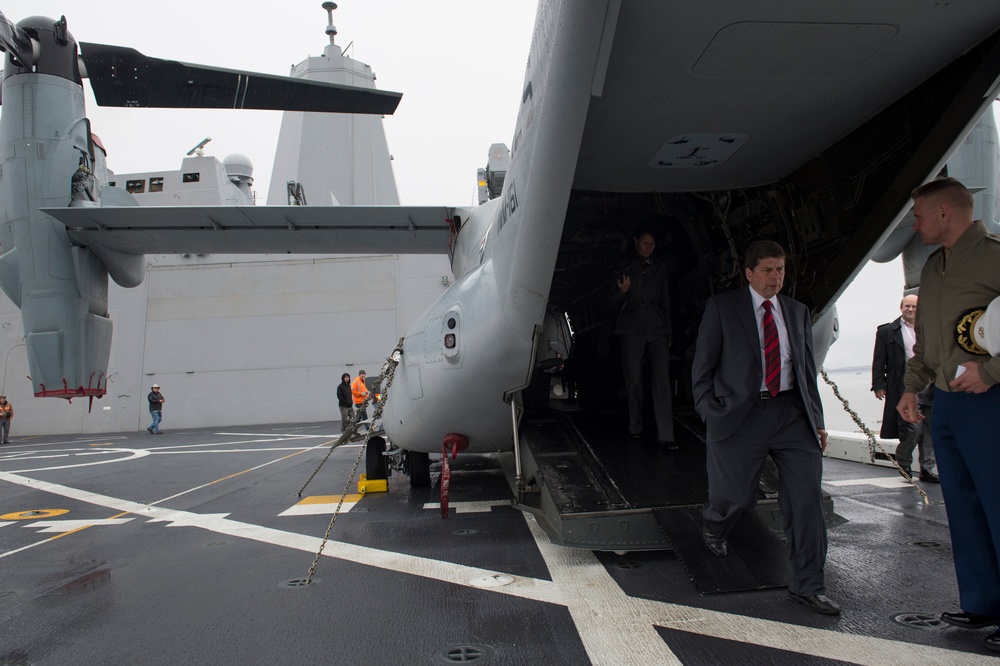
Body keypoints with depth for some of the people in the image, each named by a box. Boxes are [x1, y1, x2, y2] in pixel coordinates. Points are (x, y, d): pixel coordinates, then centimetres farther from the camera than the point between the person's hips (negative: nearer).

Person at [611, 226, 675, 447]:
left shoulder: (660, 268, 15)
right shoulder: (625, 268, 8)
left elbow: (666, 301, 18)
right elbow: (615, 302, 8)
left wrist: (668, 331, 13)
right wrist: (622, 291, -14)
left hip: (657, 329, 1)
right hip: (632, 330, -1)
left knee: (662, 380, -9)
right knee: (634, 379, 1)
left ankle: (666, 435, -12)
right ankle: (635, 427, 17)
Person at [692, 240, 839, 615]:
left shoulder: (798, 312, 16)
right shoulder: (722, 307, 4)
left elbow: (808, 369, 18)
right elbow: (702, 366, 3)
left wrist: (817, 420, 12)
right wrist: (710, 413, -6)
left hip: (792, 413, 4)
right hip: (741, 414, -3)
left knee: (807, 498, -3)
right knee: (735, 496, 1)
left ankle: (806, 586, 10)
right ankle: (714, 527, 39)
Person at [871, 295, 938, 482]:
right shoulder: (887, 331, 4)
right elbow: (878, 361, 1)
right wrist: (879, 384, -7)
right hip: (905, 388, -4)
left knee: (929, 431, 5)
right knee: (913, 428, -10)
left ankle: (927, 470, 14)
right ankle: (903, 463, 13)